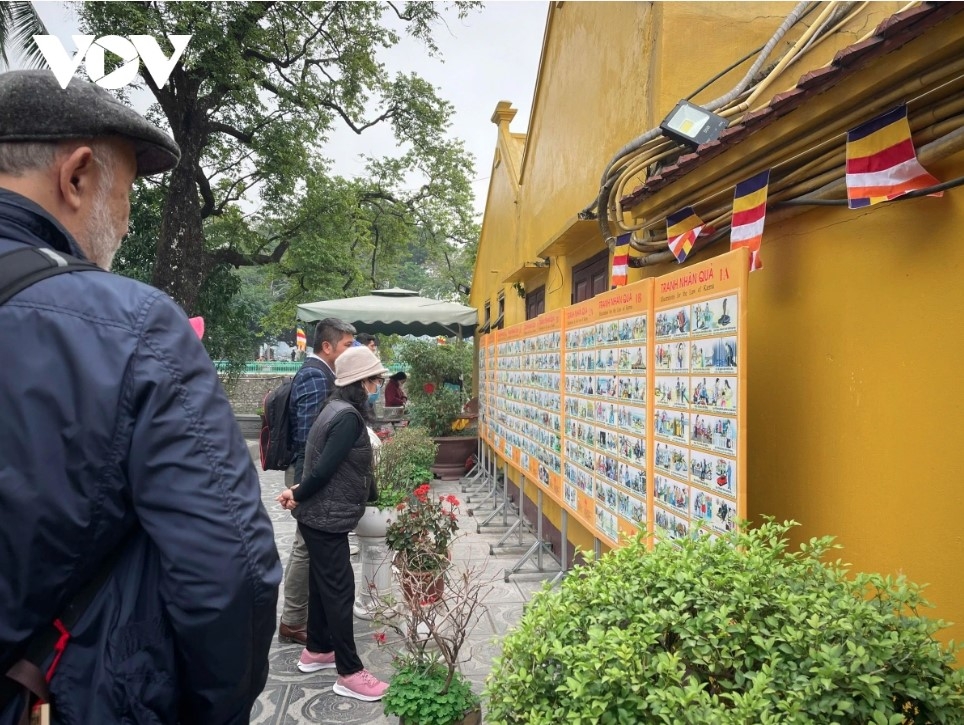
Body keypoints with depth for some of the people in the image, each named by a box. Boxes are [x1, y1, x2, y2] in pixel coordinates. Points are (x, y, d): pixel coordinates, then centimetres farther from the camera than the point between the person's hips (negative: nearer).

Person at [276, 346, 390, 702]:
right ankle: (349, 673, 6)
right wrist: (299, 496, -10)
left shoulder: (339, 409, 10)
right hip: (326, 517, -10)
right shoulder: (348, 416, -22)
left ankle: (316, 651, 34)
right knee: (339, 589, -3)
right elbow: (324, 468, -24)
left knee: (323, 583, 19)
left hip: (321, 514, 10)